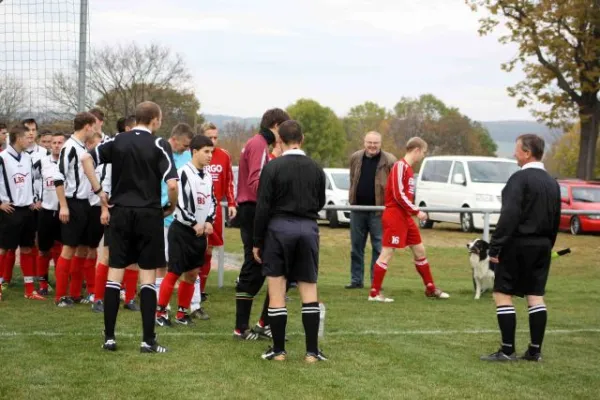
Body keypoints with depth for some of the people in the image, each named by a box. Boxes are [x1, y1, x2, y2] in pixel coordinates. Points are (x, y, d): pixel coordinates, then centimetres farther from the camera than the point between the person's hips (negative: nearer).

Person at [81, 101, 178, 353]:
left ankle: (109, 337, 7)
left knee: (115, 272, 7)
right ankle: (148, 340, 1)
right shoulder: (159, 145, -7)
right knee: (147, 275, 2)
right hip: (149, 214, -3)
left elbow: (87, 158, 0)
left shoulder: (117, 141, 5)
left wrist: (98, 191, 4)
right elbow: (172, 184, -16)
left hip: (121, 212, 3)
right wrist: (172, 206, 3)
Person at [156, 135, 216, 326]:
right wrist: (194, 224, -14)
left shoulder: (208, 176, 10)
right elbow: (178, 203, -19)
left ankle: (182, 312, 19)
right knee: (174, 272, -5)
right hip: (181, 229, -7)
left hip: (200, 232, 7)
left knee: (192, 273, 9)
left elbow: (212, 201, 16)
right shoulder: (184, 173, -16)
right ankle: (160, 312, 3)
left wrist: (209, 222, 0)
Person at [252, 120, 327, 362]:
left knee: (277, 292, 4)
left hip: (279, 227, -3)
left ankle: (279, 349, 7)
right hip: (308, 229, 3)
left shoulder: (273, 167, -7)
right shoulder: (316, 169, 5)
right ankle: (312, 351, 5)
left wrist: (257, 242, -1)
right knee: (309, 291, 7)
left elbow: (263, 208, -8)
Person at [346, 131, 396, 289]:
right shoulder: (355, 158, 6)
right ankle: (356, 280, 16)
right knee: (356, 246, 9)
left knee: (378, 247, 1)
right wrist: (351, 199, 13)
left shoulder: (389, 161, -7)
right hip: (358, 209, 4)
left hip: (378, 210, -4)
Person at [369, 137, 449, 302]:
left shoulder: (408, 168, 15)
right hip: (394, 216, -10)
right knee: (387, 253, -7)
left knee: (419, 250, 14)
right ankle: (374, 293, -3)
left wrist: (414, 211, 10)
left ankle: (430, 289, 24)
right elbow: (399, 195, -20)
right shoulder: (400, 166, -14)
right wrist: (416, 211, -16)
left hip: (405, 216, 10)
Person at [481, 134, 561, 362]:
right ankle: (535, 350, 11)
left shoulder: (520, 178, -14)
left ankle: (508, 350, -3)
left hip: (518, 245, -8)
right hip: (542, 246, 8)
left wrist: (495, 247, -18)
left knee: (503, 295, -2)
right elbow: (556, 219, 15)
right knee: (536, 297, 10)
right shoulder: (552, 183, 11)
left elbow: (509, 215, -21)